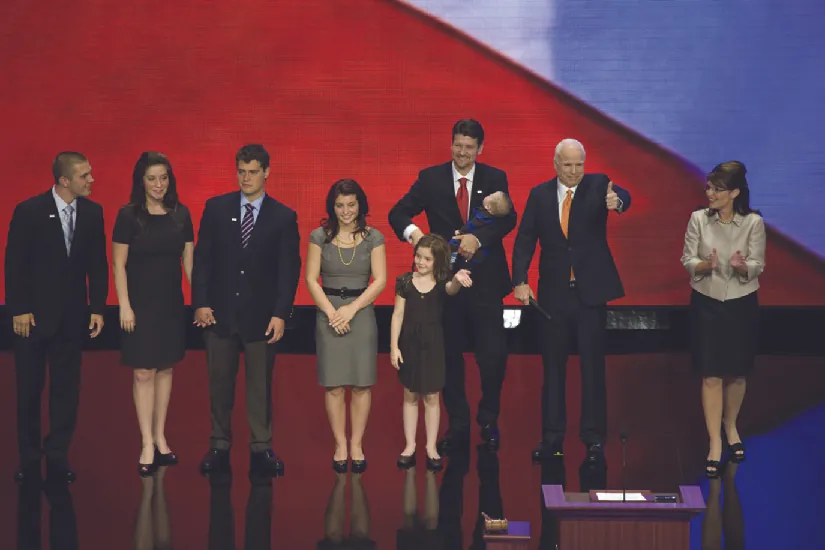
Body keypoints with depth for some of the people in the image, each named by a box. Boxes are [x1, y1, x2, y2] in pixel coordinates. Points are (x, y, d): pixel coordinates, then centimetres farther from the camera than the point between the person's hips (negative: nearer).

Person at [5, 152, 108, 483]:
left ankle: (58, 457, 15)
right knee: (29, 389, 7)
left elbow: (98, 264, 4)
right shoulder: (29, 211, -10)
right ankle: (29, 459, 18)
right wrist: (19, 310, -11)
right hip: (34, 315, -3)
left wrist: (98, 308, -1)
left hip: (72, 316, 3)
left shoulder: (92, 212, 0)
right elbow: (15, 263, -8)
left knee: (66, 388, 5)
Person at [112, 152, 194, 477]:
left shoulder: (180, 214, 2)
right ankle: (148, 445, 2)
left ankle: (160, 438, 19)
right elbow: (119, 265, -6)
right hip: (141, 304, -3)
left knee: (165, 369, 9)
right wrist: (125, 306, -11)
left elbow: (189, 260, 6)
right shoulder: (128, 216, -7)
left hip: (171, 304, 4)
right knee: (143, 373, -2)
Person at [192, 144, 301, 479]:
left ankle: (261, 448, 13)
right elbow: (202, 259, 3)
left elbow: (289, 270, -2)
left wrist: (280, 314, -9)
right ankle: (219, 447, 17)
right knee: (219, 384, 8)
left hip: (261, 316, -1)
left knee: (260, 385, 5)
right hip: (219, 312, 1)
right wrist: (201, 303, -5)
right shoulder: (216, 208, 3)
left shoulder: (283, 217, 0)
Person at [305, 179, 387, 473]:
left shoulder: (373, 237, 2)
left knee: (361, 383, 2)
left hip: (362, 312, 0)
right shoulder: (319, 236, 2)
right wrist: (331, 312, -11)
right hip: (328, 313, 0)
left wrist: (351, 310, -11)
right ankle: (340, 445, 11)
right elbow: (311, 279, -1)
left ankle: (357, 445, 12)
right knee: (334, 385, 1)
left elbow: (380, 280, -3)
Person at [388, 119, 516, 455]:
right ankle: (458, 427, 21)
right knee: (449, 355, 8)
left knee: (494, 354, -3)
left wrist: (478, 238, -29)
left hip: (485, 280, -1)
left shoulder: (495, 179, 3)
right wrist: (412, 231, -26)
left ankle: (488, 421, 19)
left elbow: (508, 218, -11)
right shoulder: (431, 178, 3)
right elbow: (398, 213, -3)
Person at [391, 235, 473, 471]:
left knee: (431, 397, 7)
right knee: (410, 396, 11)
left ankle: (431, 447, 17)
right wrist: (394, 346, -4)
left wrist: (457, 280, -56)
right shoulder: (406, 281, -3)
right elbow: (398, 315, -1)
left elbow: (452, 289, -31)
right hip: (409, 343, 1)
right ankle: (410, 445, 20)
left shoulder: (442, 283, -7)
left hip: (432, 345, -1)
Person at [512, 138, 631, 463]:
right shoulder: (540, 195, 2)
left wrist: (617, 201, -49)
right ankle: (552, 438, 17)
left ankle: (594, 438, 10)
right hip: (553, 293, 2)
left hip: (591, 290, -2)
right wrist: (520, 281, -10)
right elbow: (525, 240, 1)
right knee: (553, 367, 9)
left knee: (593, 366, 2)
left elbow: (621, 197, -24)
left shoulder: (597, 185, -3)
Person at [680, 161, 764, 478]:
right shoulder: (698, 219, -6)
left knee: (736, 373, 12)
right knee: (711, 375, -2)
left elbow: (758, 266, -7)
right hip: (706, 303, 0)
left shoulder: (753, 222, -9)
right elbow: (687, 260, -4)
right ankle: (715, 443, 3)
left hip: (742, 304, 0)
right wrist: (705, 265, -25)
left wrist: (743, 266, -29)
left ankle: (730, 426, 37)